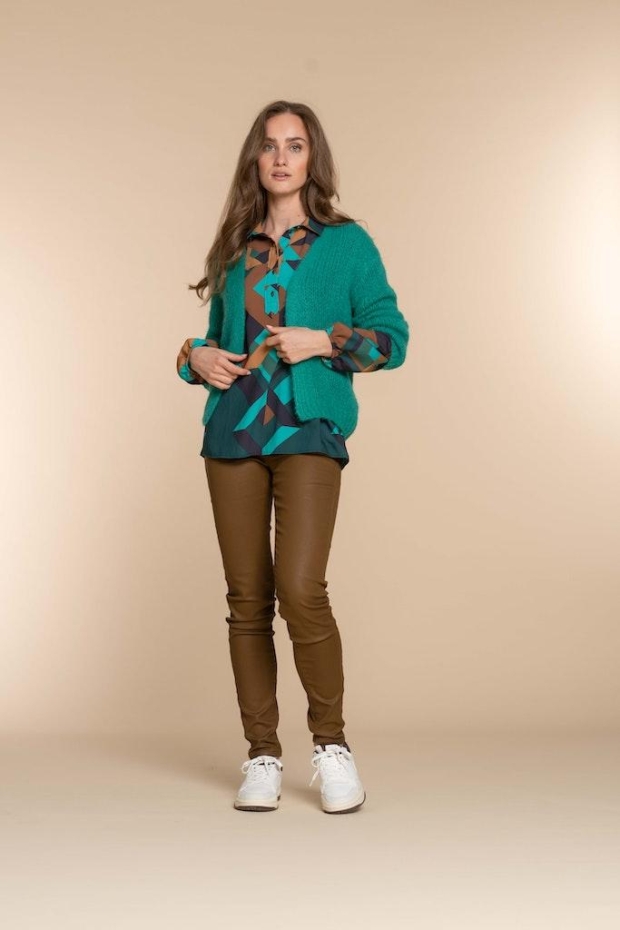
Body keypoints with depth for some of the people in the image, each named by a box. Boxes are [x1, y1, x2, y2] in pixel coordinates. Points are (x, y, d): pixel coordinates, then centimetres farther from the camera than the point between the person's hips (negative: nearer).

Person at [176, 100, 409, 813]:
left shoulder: (347, 243, 6)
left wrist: (323, 340, -12)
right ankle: (262, 756, 14)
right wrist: (197, 356, 4)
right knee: (247, 599, 3)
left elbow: (392, 337, 2)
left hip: (309, 432, -4)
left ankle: (331, 743, 3)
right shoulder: (235, 250, 17)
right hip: (233, 433, 4)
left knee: (301, 590, -17)